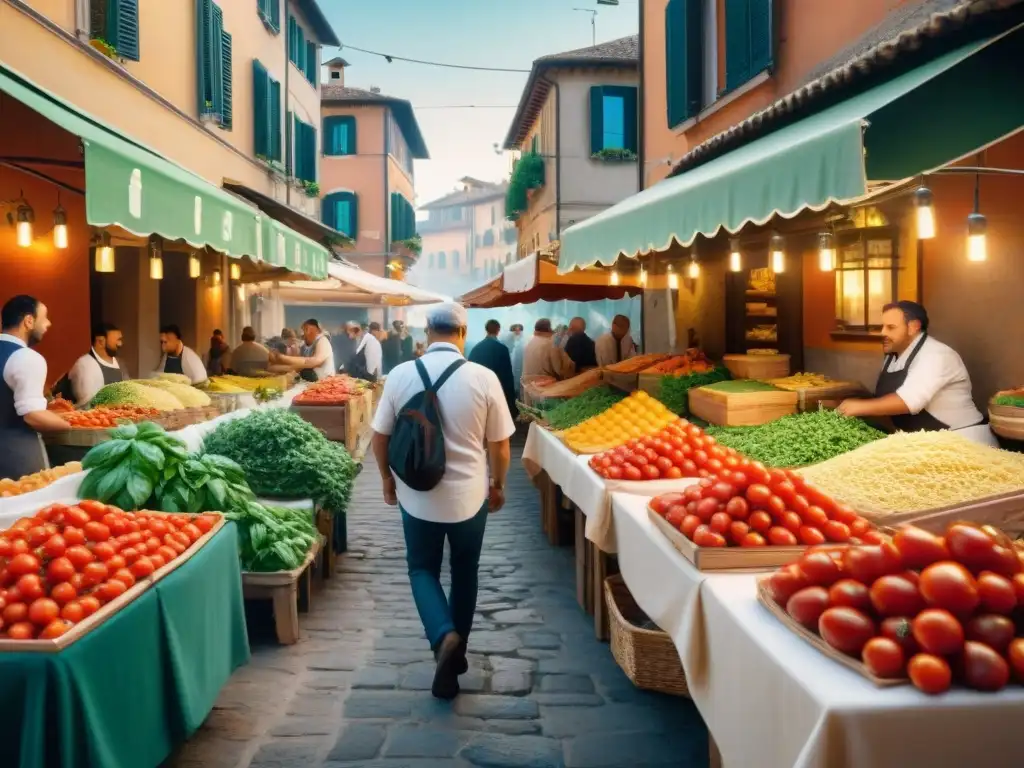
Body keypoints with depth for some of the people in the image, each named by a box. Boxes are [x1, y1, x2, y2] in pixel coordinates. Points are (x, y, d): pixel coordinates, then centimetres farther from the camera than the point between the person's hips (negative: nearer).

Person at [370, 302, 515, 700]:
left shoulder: (400, 375, -8)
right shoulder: (483, 378, -11)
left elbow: (380, 437, 0)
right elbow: (499, 446, -4)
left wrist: (387, 478, 17)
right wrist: (497, 485, 13)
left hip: (417, 495, 0)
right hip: (469, 494, 0)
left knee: (423, 569, 17)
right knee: (464, 573, 20)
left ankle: (444, 638, -7)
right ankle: (455, 650, 31)